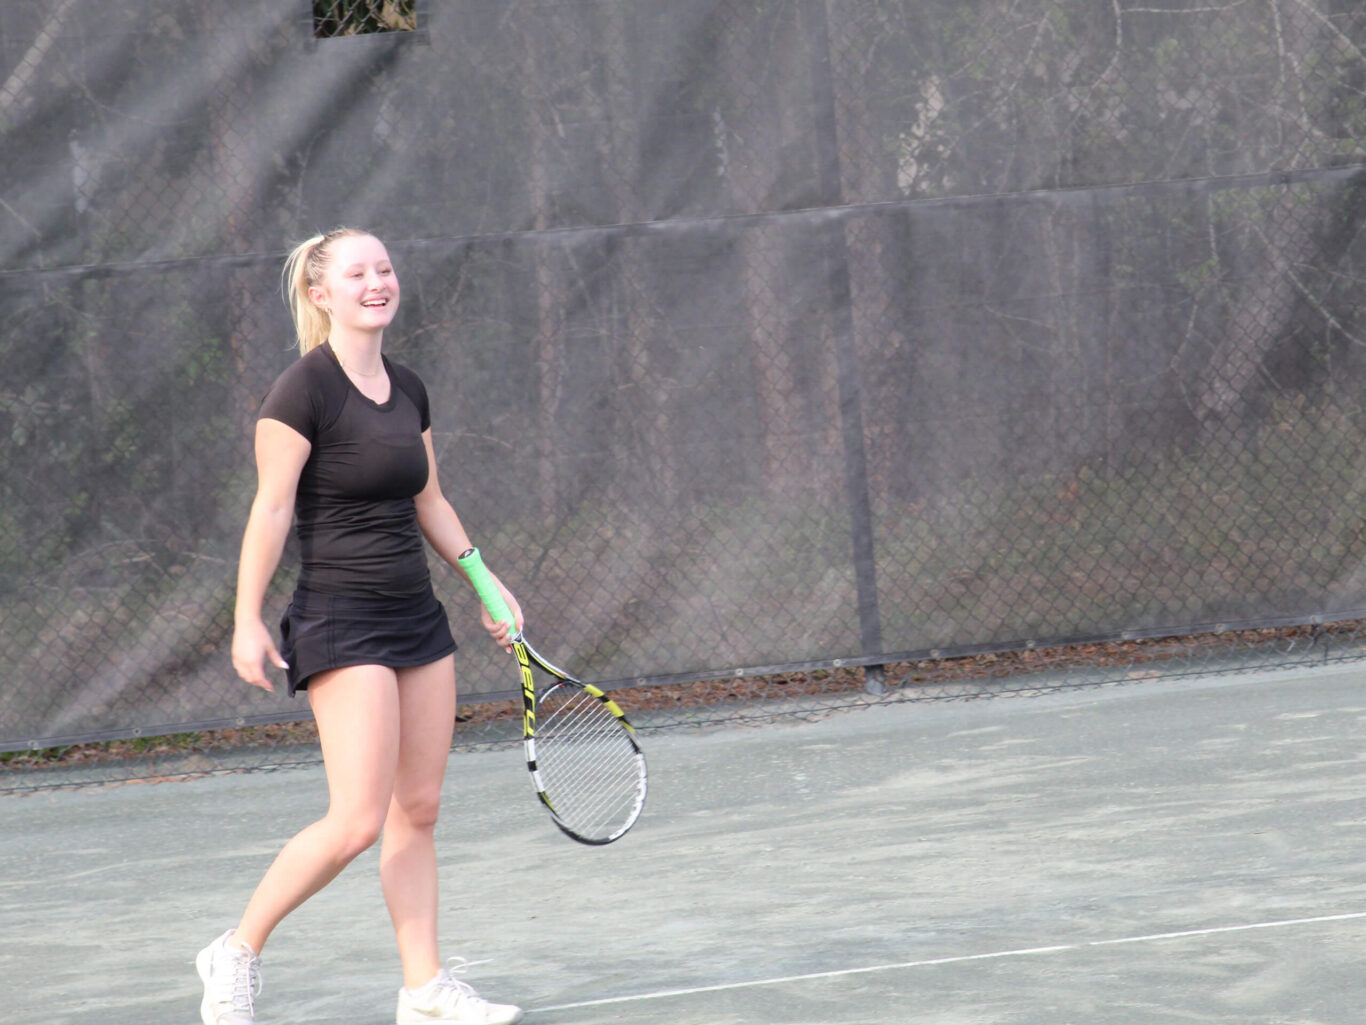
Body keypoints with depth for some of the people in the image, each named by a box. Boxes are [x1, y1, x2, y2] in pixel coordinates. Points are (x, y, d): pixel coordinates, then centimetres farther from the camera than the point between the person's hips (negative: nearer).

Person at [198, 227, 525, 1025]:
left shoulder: (409, 391, 10)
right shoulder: (303, 392, -11)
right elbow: (271, 510, -12)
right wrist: (248, 622, -14)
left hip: (417, 616, 8)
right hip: (341, 622, -8)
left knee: (419, 809, 6)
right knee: (358, 821, -13)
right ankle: (237, 953, 3)